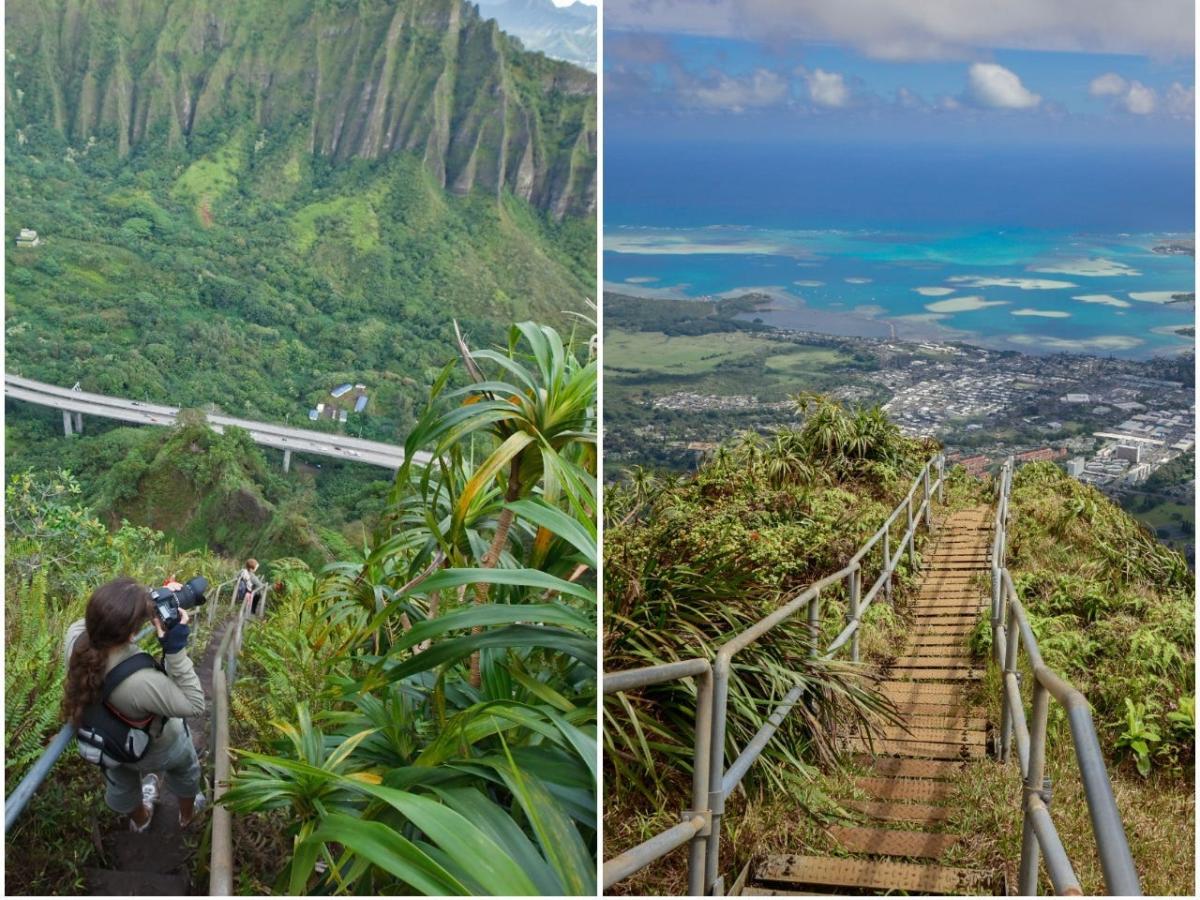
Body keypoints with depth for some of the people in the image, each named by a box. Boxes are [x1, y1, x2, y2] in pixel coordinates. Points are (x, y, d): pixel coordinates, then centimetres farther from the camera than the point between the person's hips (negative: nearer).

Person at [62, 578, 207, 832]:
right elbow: (194, 705, -32)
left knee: (122, 781, 38)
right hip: (156, 749, -4)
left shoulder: (76, 634, -36)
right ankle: (188, 814, 65)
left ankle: (139, 818, 70)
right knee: (184, 769, 34)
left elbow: (108, 617, -12)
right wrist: (176, 649, -41)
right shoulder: (141, 681, -49)